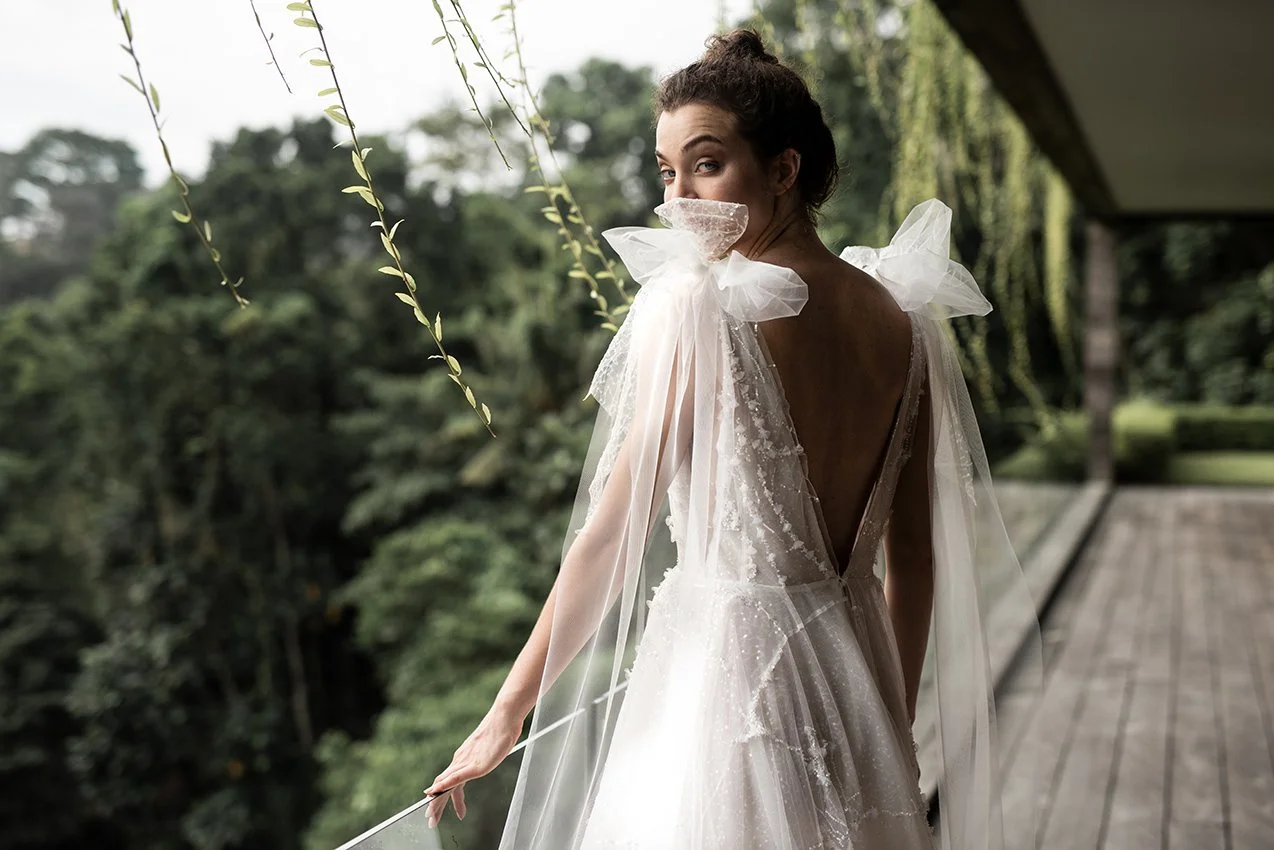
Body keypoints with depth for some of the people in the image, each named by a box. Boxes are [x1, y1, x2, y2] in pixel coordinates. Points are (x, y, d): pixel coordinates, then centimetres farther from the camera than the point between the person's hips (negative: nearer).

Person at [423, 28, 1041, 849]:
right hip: (852, 662, 6)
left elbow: (613, 533, -14)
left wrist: (507, 713, -4)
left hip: (722, 660, -6)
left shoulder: (698, 304, -14)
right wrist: (892, 722, 18)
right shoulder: (900, 318, 4)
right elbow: (913, 556, 8)